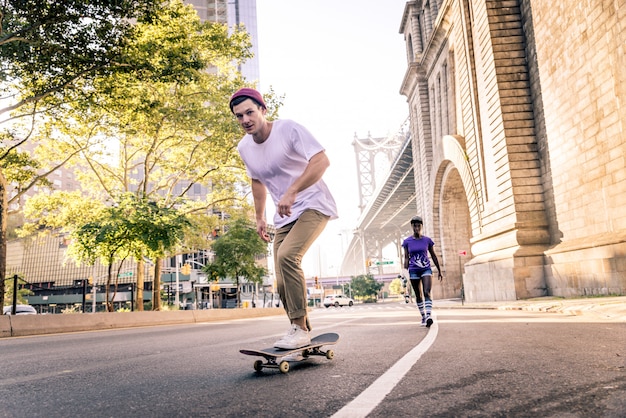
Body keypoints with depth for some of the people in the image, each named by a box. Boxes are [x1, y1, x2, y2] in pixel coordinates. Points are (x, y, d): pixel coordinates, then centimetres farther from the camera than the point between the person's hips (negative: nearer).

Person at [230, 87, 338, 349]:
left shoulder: (288, 129, -14)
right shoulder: (244, 147, 5)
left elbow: (321, 161, -23)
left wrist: (291, 192, -31)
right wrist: (259, 218, 20)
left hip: (313, 205, -7)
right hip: (285, 216, 7)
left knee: (287, 256, -29)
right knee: (284, 284, 1)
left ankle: (300, 329, -18)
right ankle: (302, 334, 17)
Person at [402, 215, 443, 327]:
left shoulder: (427, 240, 3)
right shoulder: (407, 242, 2)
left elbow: (433, 256, 10)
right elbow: (406, 258, 3)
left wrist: (439, 271, 13)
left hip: (426, 269, -1)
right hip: (413, 271, 1)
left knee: (427, 292, -18)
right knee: (418, 295, 8)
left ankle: (428, 316, -26)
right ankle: (423, 316, 21)